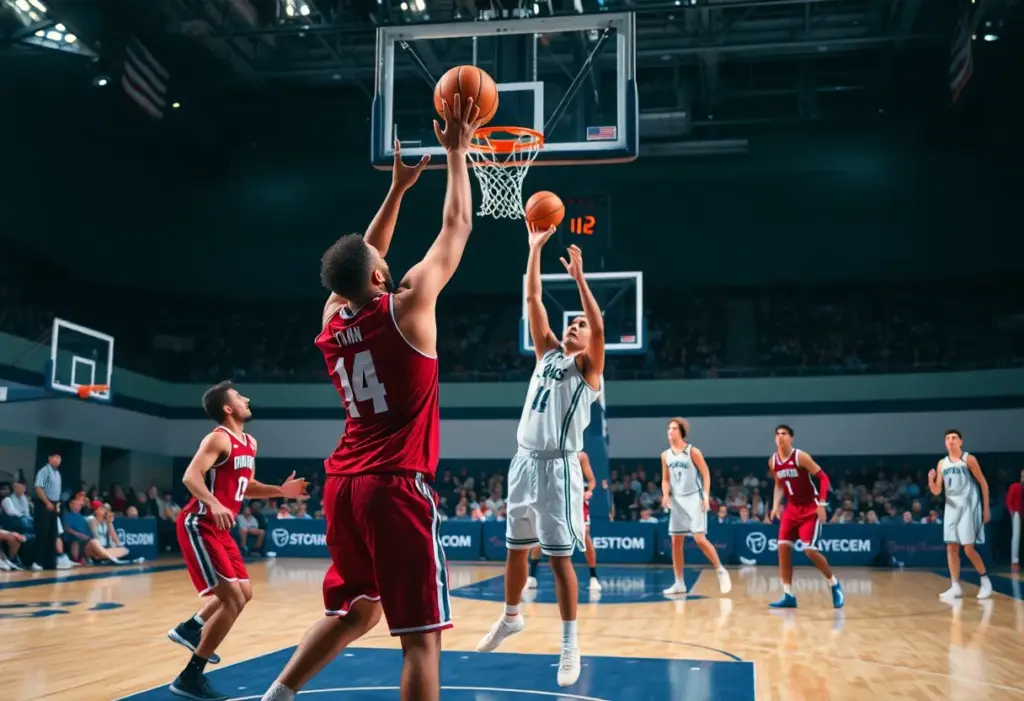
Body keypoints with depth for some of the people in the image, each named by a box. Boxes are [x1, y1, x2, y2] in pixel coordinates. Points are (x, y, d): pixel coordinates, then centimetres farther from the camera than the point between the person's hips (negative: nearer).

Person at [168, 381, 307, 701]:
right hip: (199, 526, -10)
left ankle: (189, 629, 37)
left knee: (244, 593, 19)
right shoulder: (219, 439, -15)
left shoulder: (250, 443, 13)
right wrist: (213, 505, -43)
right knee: (232, 599, -14)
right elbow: (190, 476, -27)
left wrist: (280, 491, 9)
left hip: (219, 528, 10)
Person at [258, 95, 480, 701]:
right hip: (398, 486, -7)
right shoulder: (406, 308, -9)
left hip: (344, 484, 7)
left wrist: (399, 187, 25)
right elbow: (458, 228, -1)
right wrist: (457, 152, 10)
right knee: (422, 635, -2)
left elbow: (361, 263, 24)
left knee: (354, 610, 24)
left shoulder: (332, 319, 7)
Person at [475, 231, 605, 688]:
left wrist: (579, 277, -21)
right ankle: (511, 618, 36)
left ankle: (570, 643, 6)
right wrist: (535, 248, 6)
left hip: (558, 466, -6)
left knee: (558, 556, -4)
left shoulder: (588, 369, -1)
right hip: (525, 461, 6)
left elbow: (599, 328, -20)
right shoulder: (547, 355, 14)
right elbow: (532, 300, 10)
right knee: (516, 548, 16)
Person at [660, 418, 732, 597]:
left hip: (694, 498, -6)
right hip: (677, 500, 6)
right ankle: (679, 583, 9)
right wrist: (666, 495, -4)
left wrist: (706, 496, -17)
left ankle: (720, 570, 6)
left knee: (700, 539, -13)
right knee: (676, 542, 3)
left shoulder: (693, 451, -7)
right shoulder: (666, 455, 8)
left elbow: (706, 474, -7)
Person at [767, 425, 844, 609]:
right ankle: (788, 596, 0)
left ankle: (835, 585, 11)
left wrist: (821, 504, -21)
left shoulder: (801, 457, -17)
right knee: (783, 548, -5)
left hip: (810, 508, -6)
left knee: (810, 550, -13)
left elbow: (823, 477, -14)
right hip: (792, 508, 6)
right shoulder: (773, 461, 2)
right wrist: (776, 505, 5)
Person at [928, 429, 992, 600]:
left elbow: (983, 484, -3)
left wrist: (986, 509, -7)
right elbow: (937, 491, 9)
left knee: (969, 549, -9)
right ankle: (956, 587, 7)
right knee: (951, 548, 2)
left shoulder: (968, 459, -4)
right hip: (951, 508, 5)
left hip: (968, 507, -5)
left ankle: (985, 580, 11)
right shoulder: (942, 464, 9)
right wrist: (931, 480, -13)